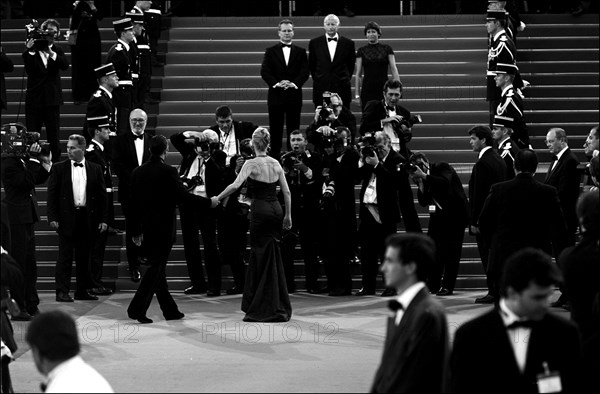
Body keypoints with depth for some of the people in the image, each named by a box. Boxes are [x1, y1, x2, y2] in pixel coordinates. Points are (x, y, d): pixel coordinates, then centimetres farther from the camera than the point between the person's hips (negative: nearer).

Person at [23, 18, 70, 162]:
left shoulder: (57, 51, 7)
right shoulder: (32, 49, 0)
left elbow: (65, 65, -12)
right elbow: (29, 70, -11)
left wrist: (51, 53, -23)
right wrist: (30, 51, -19)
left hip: (52, 99, 1)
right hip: (34, 98, -1)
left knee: (53, 136, 4)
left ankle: (55, 163, 9)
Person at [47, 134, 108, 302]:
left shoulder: (95, 169, 7)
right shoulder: (59, 168, 2)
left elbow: (102, 194, 7)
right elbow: (52, 194, 1)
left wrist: (103, 219, 1)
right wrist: (53, 217, -7)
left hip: (88, 218, 2)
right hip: (66, 218, -2)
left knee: (84, 257, 7)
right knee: (65, 256, -3)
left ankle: (82, 291, 15)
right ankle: (62, 291, -1)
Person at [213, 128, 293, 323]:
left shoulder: (251, 164, -11)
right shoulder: (276, 164, 6)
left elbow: (235, 185, -23)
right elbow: (286, 191, 7)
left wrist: (217, 198, -11)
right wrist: (288, 215, 16)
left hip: (260, 210, -6)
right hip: (275, 209, 6)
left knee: (266, 260, 1)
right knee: (258, 255, 15)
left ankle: (271, 309, 6)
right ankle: (255, 304, 20)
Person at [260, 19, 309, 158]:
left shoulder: (300, 52, 11)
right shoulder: (271, 51, 8)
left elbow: (305, 72, 1)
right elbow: (264, 72, -2)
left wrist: (294, 83, -16)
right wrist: (276, 83, -17)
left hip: (294, 95, 1)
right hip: (275, 96, -1)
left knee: (293, 130, 2)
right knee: (275, 130, 1)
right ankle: (274, 156, 5)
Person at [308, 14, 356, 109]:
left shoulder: (348, 43, 4)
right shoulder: (314, 43, 5)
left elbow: (351, 65, 11)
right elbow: (311, 65, 12)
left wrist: (345, 79, 10)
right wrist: (317, 79, 11)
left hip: (342, 90, 0)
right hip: (321, 90, 0)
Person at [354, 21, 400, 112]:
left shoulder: (387, 49, 5)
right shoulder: (362, 51, 6)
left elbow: (393, 69, 2)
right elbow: (358, 74, 6)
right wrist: (357, 93, 2)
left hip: (384, 87, 0)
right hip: (367, 90, 0)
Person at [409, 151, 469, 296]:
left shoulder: (442, 167, -8)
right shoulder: (423, 178, 7)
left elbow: (445, 182, -29)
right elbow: (423, 202, 1)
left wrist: (424, 176, -26)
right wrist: (420, 183, -11)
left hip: (455, 214, -6)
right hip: (438, 216, 6)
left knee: (451, 252, -5)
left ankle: (447, 286, -1)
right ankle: (433, 285, 10)